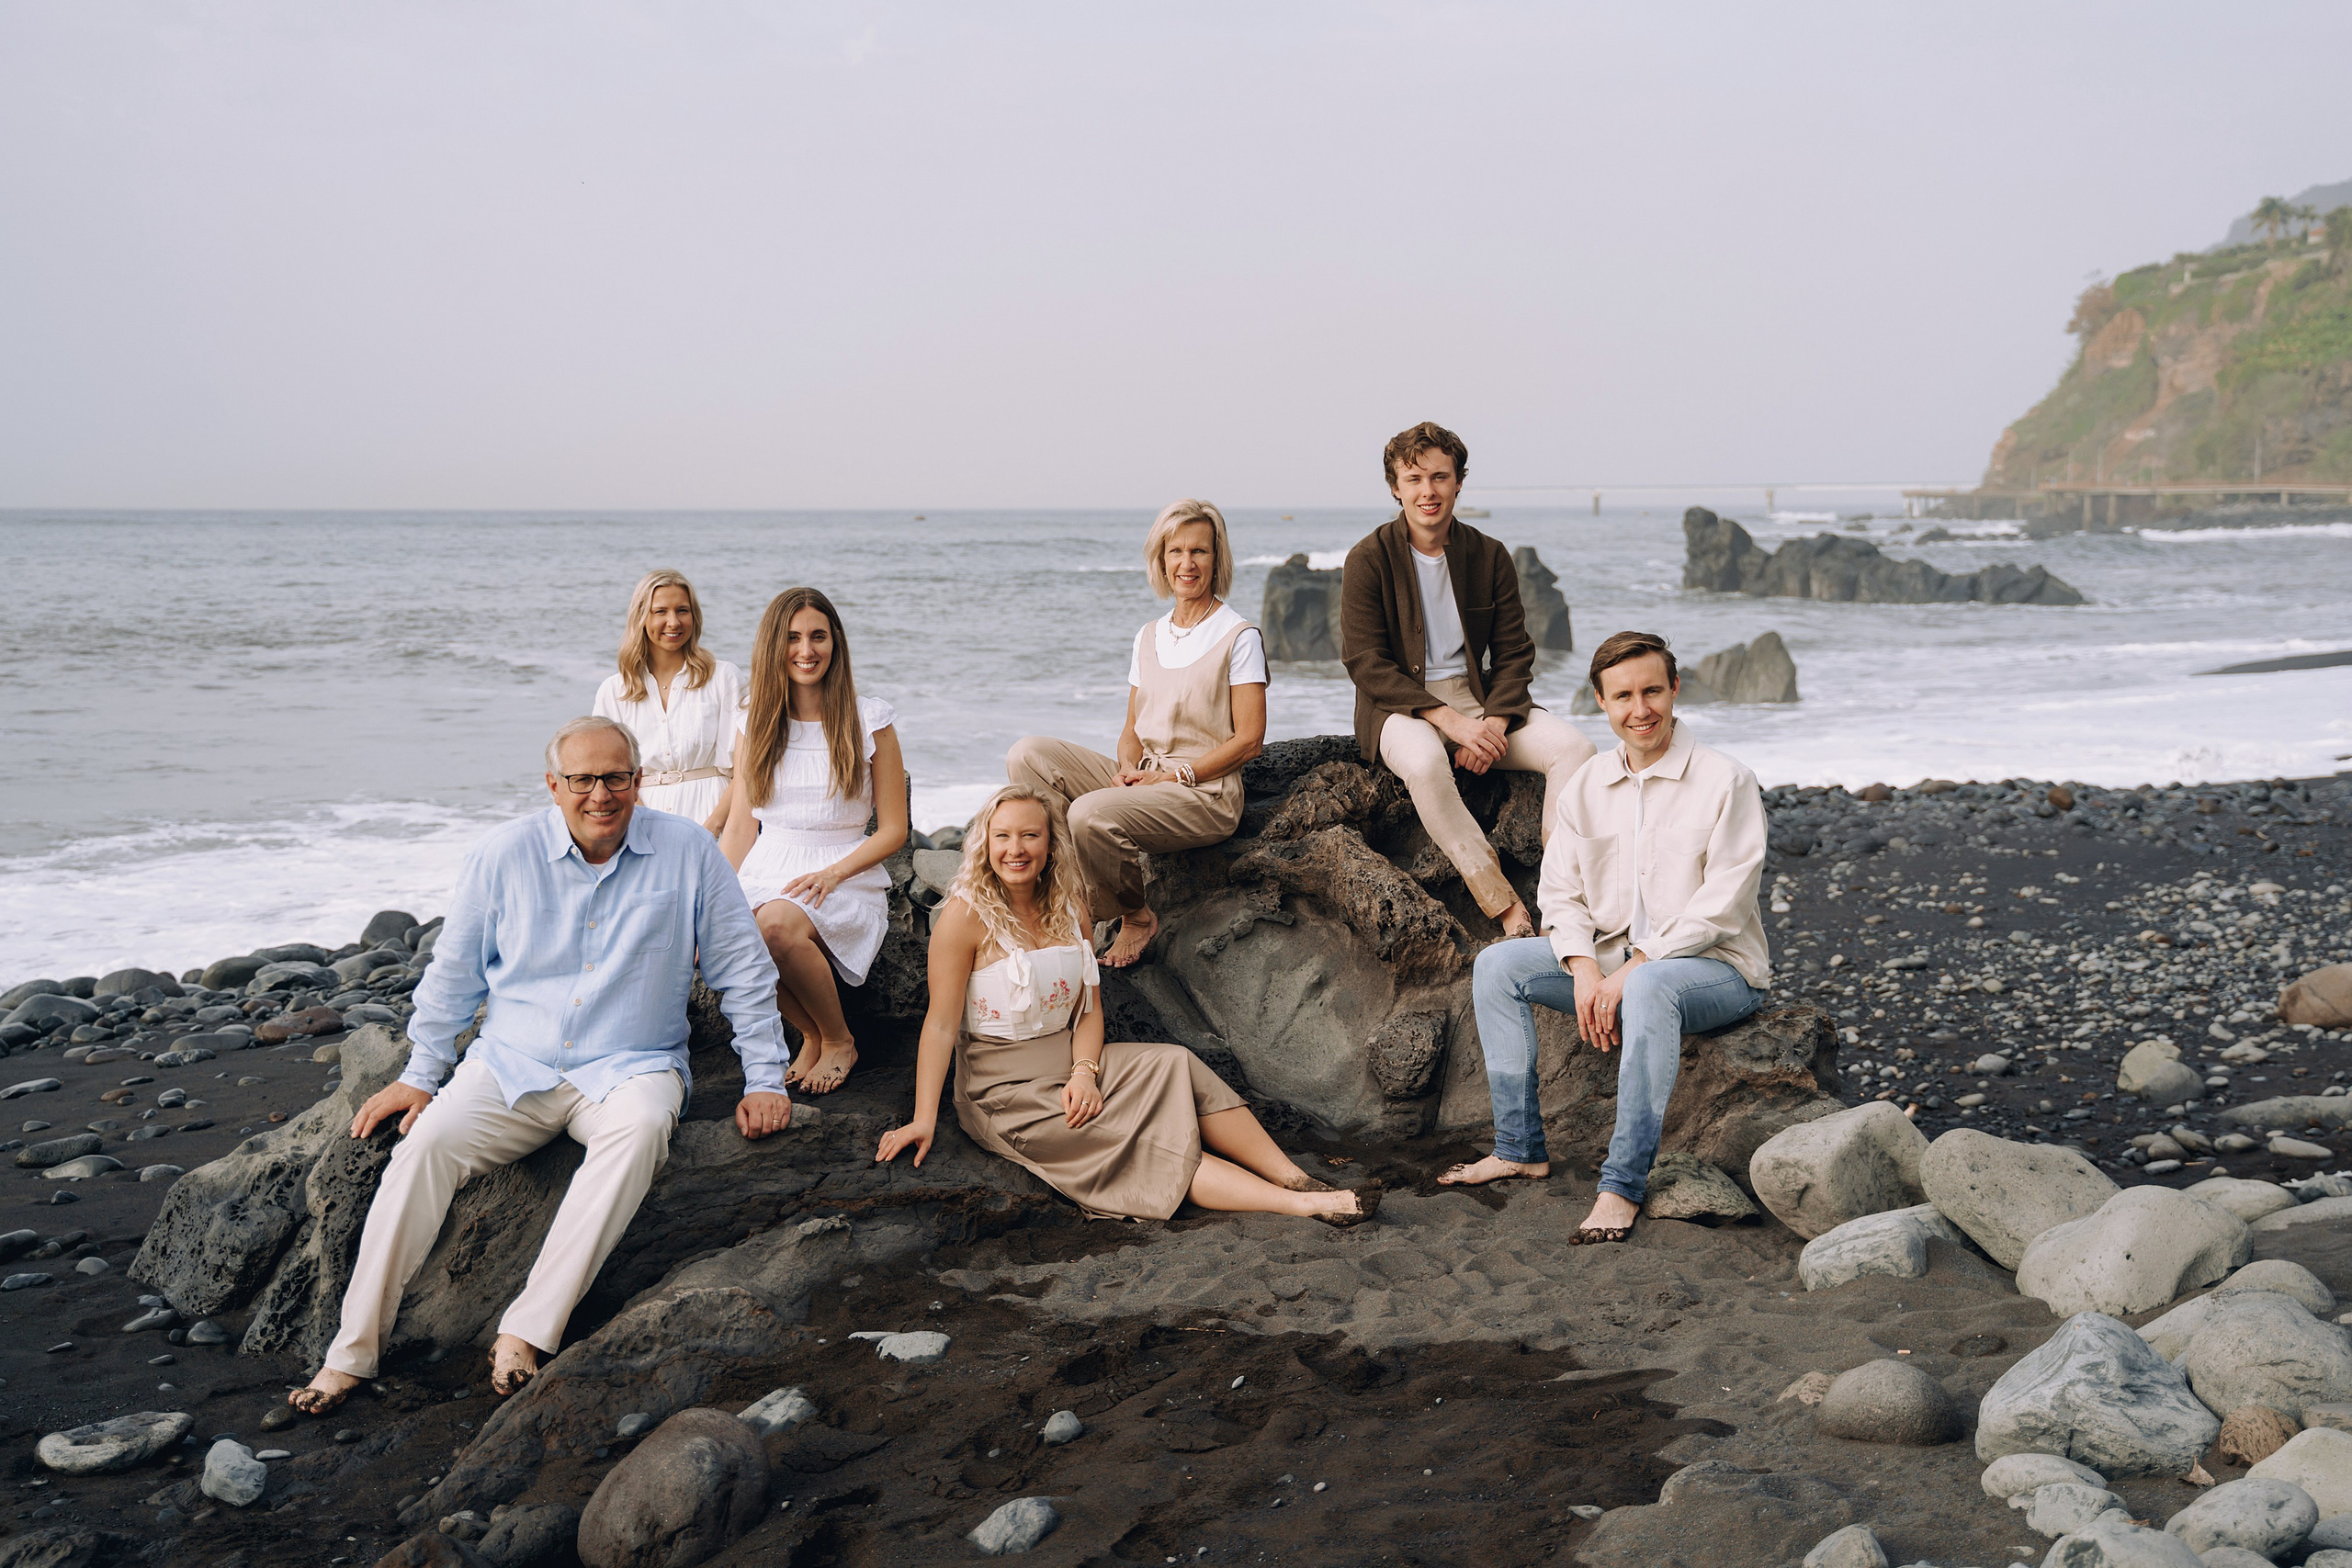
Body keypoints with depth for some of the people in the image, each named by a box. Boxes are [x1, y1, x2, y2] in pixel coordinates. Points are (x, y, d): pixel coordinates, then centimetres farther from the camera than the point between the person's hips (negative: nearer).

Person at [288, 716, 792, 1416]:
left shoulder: (687, 852, -3)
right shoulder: (505, 855, 1)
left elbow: (743, 972, 4)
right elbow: (455, 971, 12)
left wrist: (764, 1080, 2)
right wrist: (420, 1076, 12)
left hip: (629, 1066, -1)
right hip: (512, 1063, 2)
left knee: (641, 1127, -36)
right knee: (427, 1141, -25)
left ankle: (526, 1333, -37)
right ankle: (352, 1352, -18)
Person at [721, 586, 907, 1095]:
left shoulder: (870, 719, 2)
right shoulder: (755, 724, 12)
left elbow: (893, 829, 2)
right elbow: (739, 829, 11)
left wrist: (832, 873, -14)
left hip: (847, 876, -3)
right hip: (765, 873, 3)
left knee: (777, 924, -36)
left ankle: (839, 1040, -8)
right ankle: (812, 1035, -5)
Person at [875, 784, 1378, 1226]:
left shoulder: (1068, 908, 6)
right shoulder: (965, 917, -12)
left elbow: (1088, 1007, 6)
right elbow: (941, 1023, -13)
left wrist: (1084, 1071, -14)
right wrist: (923, 1120, -19)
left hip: (1071, 1061, 6)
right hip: (1006, 1090, -6)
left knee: (1175, 1067, -20)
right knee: (1142, 1146, -22)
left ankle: (1296, 1178, -24)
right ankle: (1301, 1204, -31)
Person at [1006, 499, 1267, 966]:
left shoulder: (1239, 637, -4)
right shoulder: (1148, 638, 15)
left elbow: (1249, 739, -9)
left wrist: (1173, 775, -15)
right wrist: (1128, 767, -7)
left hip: (1205, 793, -6)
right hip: (1144, 781, 6)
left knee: (1092, 813, -32)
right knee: (1028, 754, -13)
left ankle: (1136, 917, -7)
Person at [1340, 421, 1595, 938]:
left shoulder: (1490, 556, 7)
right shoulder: (1369, 559, -4)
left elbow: (1515, 655, 8)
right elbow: (1366, 665, -10)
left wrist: (1494, 724, -13)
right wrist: (1451, 721, -20)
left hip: (1480, 700, 4)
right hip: (1399, 707, -4)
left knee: (1574, 748, -21)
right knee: (1423, 760, -39)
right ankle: (1510, 912, -33)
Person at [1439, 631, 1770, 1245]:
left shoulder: (1726, 782, -11)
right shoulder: (1587, 785, 6)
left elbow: (1722, 907, -17)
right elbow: (1560, 889, 6)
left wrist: (1633, 968, -22)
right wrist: (1585, 968, -13)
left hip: (1716, 966, -6)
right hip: (1612, 959, 6)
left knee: (1651, 987, -40)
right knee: (1497, 965, -9)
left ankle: (1624, 1184, -36)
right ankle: (1520, 1148, -5)